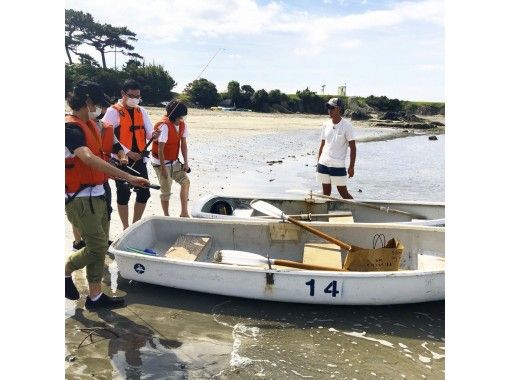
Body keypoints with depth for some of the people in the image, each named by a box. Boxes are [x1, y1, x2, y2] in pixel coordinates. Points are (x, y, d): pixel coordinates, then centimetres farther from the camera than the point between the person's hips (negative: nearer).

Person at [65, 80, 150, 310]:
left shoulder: (89, 124, 11)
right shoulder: (70, 128, -19)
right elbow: (89, 159, -34)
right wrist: (127, 177, -40)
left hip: (96, 195, 9)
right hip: (80, 199, -9)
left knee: (99, 246, 12)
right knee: (98, 246, -6)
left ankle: (95, 296, 22)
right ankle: (66, 272, 21)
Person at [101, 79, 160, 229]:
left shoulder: (141, 111, 9)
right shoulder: (113, 111, -7)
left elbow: (148, 131, 3)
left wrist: (153, 134, -22)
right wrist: (128, 152, -18)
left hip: (139, 158, 5)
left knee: (144, 192, 6)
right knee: (124, 194, 3)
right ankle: (126, 228, 16)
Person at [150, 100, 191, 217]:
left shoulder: (182, 125, -2)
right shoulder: (164, 126, -23)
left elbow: (183, 144, 4)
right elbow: (160, 149, -23)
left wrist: (185, 162, -1)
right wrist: (163, 168, -22)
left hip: (174, 161, 7)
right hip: (161, 162, -7)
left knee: (185, 182, -4)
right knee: (166, 191, 0)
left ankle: (184, 213, 1)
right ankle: (166, 216, 15)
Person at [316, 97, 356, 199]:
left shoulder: (347, 126, -7)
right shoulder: (325, 125, 7)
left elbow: (353, 148, -6)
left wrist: (351, 167, -9)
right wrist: (318, 162, 11)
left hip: (338, 165, -4)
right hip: (323, 163, 4)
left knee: (343, 192, 0)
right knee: (325, 191, 9)